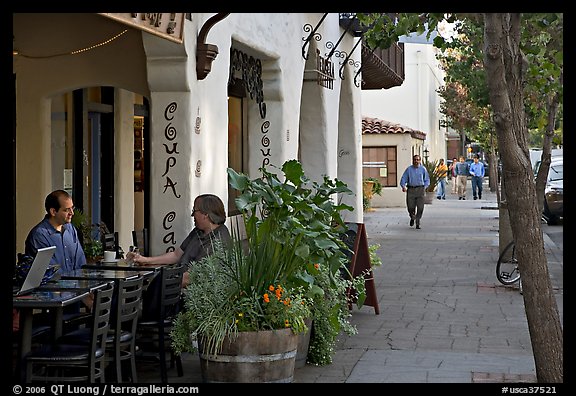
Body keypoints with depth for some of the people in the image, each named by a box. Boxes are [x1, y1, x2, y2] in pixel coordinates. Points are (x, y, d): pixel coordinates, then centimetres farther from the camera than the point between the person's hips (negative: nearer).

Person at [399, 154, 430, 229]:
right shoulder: (409, 169, 6)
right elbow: (403, 179, 7)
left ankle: (417, 223, 1)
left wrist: (424, 187, -2)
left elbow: (427, 180, 13)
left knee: (420, 207, -8)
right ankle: (412, 218, 30)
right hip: (411, 189, 0)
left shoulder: (423, 169, 6)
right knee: (410, 207, -2)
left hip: (420, 189, 0)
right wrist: (403, 186, -10)